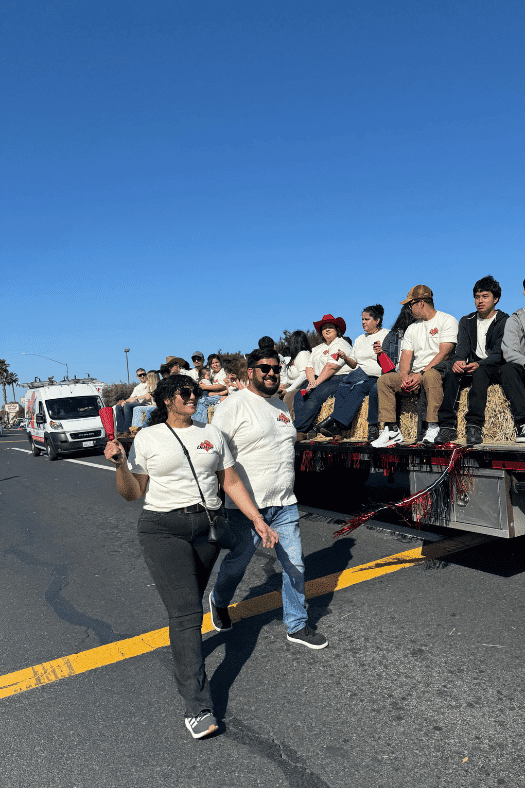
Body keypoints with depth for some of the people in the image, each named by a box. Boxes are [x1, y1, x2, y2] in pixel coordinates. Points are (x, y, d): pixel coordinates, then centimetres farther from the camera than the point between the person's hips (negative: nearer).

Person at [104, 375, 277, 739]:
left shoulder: (211, 434, 9)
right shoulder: (148, 437, 1)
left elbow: (232, 481, 10)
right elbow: (133, 493, 2)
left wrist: (258, 519, 4)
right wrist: (120, 463, -16)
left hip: (207, 527, 4)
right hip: (163, 529, -3)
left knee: (190, 604, 14)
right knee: (186, 612, -10)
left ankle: (184, 656, 42)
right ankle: (198, 706, -5)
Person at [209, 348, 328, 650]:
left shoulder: (281, 406, 13)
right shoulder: (234, 405, -11)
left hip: (285, 504, 6)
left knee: (295, 565, 9)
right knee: (237, 562, 11)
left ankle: (298, 625, 27)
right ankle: (219, 603, 41)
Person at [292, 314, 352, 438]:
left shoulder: (341, 345, -3)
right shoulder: (318, 348, 24)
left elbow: (331, 366, -15)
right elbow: (309, 367, 15)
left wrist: (317, 382, -18)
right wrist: (312, 381, -6)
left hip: (338, 380, -8)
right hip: (319, 381, 8)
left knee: (315, 397, -30)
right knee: (299, 396, -17)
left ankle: (298, 431, -32)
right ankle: (304, 430, -26)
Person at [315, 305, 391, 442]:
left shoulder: (386, 335, 9)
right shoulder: (360, 339, 26)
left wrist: (381, 352, -22)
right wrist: (345, 357, 1)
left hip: (377, 377, -4)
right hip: (358, 376, 4)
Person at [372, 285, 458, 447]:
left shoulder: (447, 321, 0)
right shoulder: (412, 328, 21)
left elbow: (444, 353, -13)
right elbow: (406, 355, 10)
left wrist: (422, 374, -21)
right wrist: (404, 377, -11)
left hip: (438, 371, -6)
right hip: (416, 374, 6)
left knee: (430, 375, -40)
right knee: (384, 380, -13)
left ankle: (433, 427, -36)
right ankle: (392, 430, -19)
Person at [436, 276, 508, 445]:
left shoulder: (504, 321, 4)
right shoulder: (467, 321, 17)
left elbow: (499, 354, -9)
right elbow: (462, 347, 2)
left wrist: (479, 364, -28)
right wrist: (458, 360, -23)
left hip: (495, 370, -3)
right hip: (471, 368, 3)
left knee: (480, 372, -38)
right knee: (450, 373, -29)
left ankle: (474, 426, -45)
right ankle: (447, 426, -36)